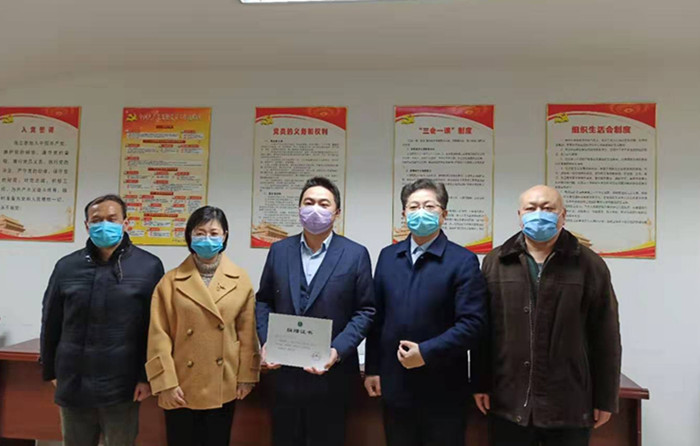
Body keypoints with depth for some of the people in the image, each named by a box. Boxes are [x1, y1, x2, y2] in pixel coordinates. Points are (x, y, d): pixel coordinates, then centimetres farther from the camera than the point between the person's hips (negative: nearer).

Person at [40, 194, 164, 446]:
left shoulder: (148, 266, -7)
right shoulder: (67, 267, 2)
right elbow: (50, 324, 11)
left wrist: (147, 376, -8)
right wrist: (50, 370, 13)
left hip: (122, 386, -3)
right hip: (73, 384, 3)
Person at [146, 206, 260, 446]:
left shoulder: (240, 280, -1)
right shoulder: (171, 281, -4)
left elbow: (247, 333, 1)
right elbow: (159, 336, -5)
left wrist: (246, 376, 0)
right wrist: (165, 383, -9)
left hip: (223, 386, 1)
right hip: (182, 387, -1)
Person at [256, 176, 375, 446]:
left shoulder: (355, 254, -5)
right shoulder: (279, 250, 5)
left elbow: (365, 310, -5)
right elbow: (263, 301, 10)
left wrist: (337, 351, -16)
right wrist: (266, 341, -5)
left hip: (330, 373, -2)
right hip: (284, 371, 3)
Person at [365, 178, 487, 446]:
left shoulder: (463, 261, -8)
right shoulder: (388, 256, 6)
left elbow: (472, 323, -14)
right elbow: (377, 317, 7)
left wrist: (426, 353, -19)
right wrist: (373, 369, 5)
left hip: (443, 391, -3)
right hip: (394, 386, 4)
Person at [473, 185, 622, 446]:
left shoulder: (589, 265, 0)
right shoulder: (495, 262, 3)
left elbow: (605, 338, 1)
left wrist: (605, 399, 1)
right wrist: (481, 384, 2)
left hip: (569, 407, 0)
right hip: (508, 403, 1)